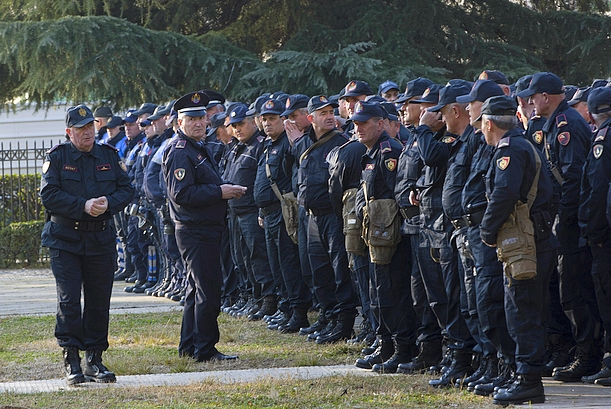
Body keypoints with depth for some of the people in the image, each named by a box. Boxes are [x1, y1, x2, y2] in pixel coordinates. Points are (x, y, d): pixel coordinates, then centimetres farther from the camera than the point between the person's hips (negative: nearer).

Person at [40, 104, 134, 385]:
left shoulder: (109, 156, 9)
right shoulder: (57, 157, -1)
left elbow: (126, 188, 7)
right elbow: (49, 194, -10)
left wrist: (108, 204, -14)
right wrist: (84, 206, -19)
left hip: (101, 238, 3)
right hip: (65, 239, -3)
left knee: (99, 301, 5)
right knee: (68, 300, -8)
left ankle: (95, 359, 14)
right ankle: (71, 361, -5)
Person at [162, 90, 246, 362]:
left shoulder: (200, 149, 17)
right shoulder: (179, 152, -15)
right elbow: (181, 194, -23)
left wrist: (225, 190, 10)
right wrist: (220, 192, -20)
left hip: (206, 230, 11)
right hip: (195, 230, -11)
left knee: (198, 289, 15)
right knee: (208, 291, -9)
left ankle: (189, 347, 23)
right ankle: (205, 349, -4)